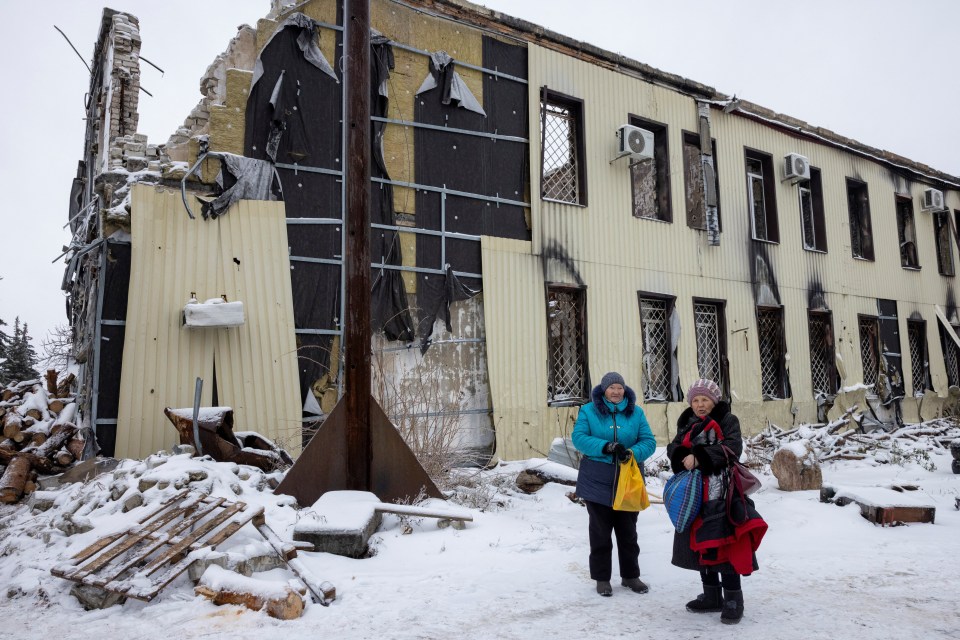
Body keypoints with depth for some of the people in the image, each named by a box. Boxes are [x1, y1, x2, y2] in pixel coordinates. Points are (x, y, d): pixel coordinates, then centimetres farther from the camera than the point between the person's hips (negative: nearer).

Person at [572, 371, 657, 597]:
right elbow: (579, 438, -13)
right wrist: (606, 446, -26)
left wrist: (633, 453, -23)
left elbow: (649, 441, -2)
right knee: (600, 532, 9)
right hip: (597, 482, -2)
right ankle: (601, 578, 22)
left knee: (628, 532, 14)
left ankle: (630, 575, 30)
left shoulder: (636, 412, 2)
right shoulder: (588, 411, -4)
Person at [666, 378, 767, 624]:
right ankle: (711, 596, 24)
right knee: (700, 543, 11)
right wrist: (683, 457, -15)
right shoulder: (687, 424, 16)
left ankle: (733, 599, 4)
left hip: (721, 493, -6)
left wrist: (700, 457, -21)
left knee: (724, 544, -8)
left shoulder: (727, 420, -1)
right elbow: (673, 449, 8)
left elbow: (733, 448, -16)